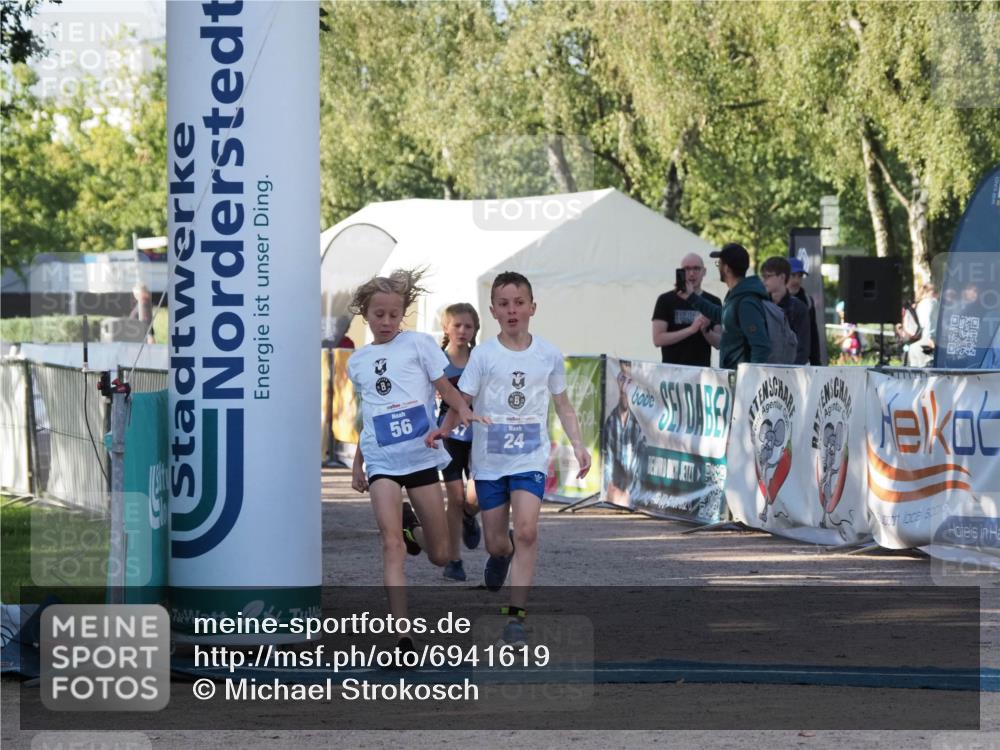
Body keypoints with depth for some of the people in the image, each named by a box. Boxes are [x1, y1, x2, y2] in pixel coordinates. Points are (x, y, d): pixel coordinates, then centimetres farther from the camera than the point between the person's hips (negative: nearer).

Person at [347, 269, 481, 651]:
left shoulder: (419, 344, 2)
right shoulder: (357, 361, 12)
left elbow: (445, 387, -2)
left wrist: (463, 409, -23)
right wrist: (357, 464, 21)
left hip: (421, 456, -1)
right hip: (382, 462, 1)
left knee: (440, 556, 4)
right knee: (392, 544, -16)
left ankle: (414, 526, 40)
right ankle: (403, 637, -17)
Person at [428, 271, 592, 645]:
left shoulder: (549, 355, 1)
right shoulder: (483, 354, -4)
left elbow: (563, 405, 11)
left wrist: (578, 445, 0)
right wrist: (443, 430, -26)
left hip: (531, 457, 0)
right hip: (489, 459, 0)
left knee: (526, 531, -20)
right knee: (496, 542, 8)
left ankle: (516, 614, -16)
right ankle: (502, 554, 48)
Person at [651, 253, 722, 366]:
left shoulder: (713, 302, 9)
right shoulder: (666, 300, 2)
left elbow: (719, 343, 8)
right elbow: (658, 339, -6)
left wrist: (705, 330, -13)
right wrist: (691, 329, -14)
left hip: (702, 369, 2)